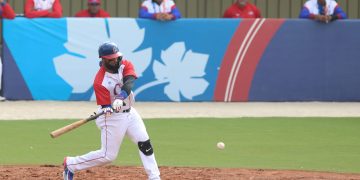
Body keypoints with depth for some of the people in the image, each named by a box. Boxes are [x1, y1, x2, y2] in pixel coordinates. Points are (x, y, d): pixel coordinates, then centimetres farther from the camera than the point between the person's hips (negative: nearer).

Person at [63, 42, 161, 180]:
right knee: (108, 156, -1)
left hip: (129, 113, 6)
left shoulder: (125, 65, -8)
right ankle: (70, 164, 13)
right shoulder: (100, 82, -23)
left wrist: (121, 98, -45)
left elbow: (128, 83, -27)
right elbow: (105, 106, -21)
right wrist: (108, 109, -46)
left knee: (145, 144, 1)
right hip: (112, 117, -6)